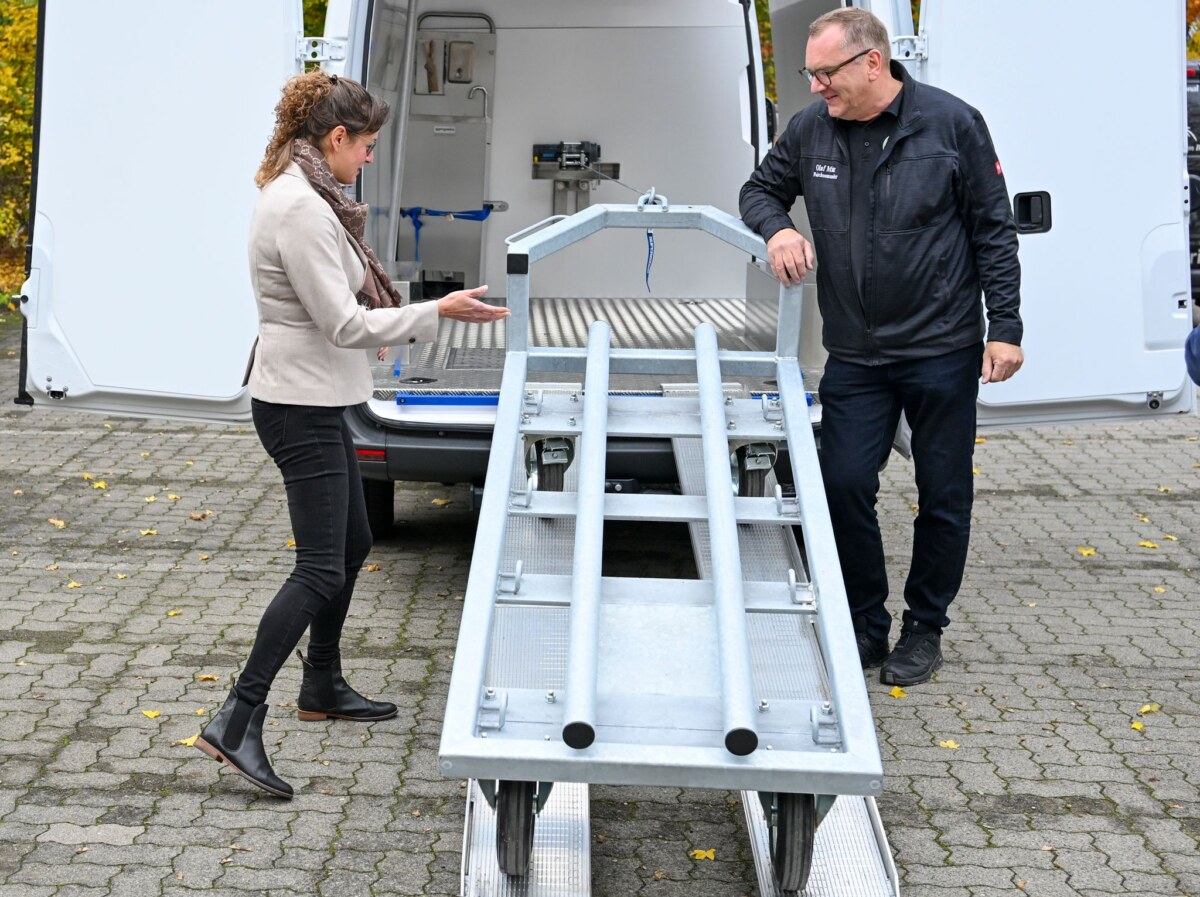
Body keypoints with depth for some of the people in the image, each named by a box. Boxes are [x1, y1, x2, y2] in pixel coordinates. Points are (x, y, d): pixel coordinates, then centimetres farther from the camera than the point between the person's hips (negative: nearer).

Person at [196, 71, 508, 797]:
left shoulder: (303, 197, 11)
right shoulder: (302, 208, -21)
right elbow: (342, 323, -22)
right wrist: (438, 311, -17)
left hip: (315, 401, 11)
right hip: (301, 405, -11)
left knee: (352, 544, 20)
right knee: (321, 570, -9)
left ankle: (323, 687, 34)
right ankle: (238, 722, -6)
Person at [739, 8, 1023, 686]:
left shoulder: (952, 123, -8)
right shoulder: (811, 130, 0)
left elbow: (993, 229, -3)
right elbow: (761, 190, 16)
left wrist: (1006, 328, -6)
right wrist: (777, 227, -8)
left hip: (942, 350, -2)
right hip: (854, 355, 3)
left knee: (944, 494, 8)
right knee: (845, 485, 0)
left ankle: (926, 627, 26)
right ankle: (866, 624, 20)